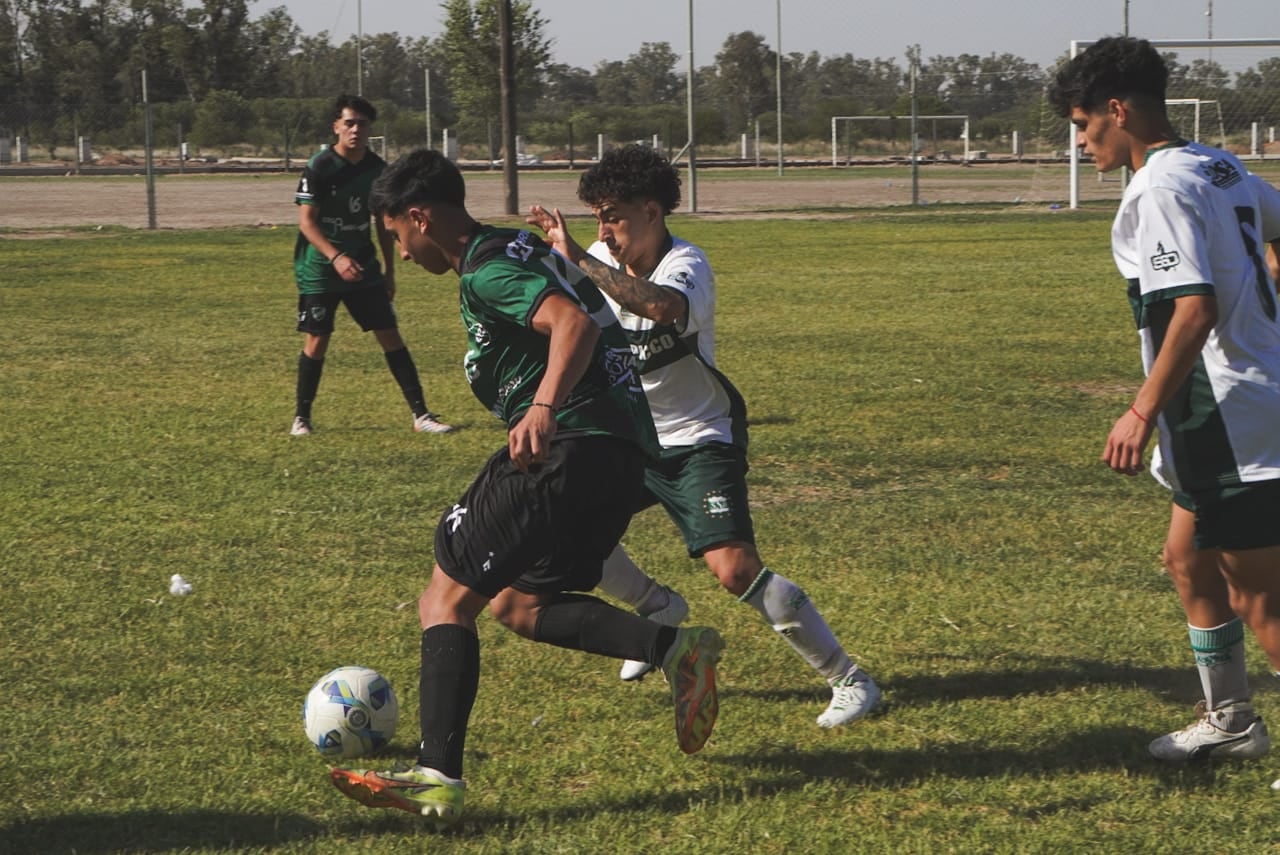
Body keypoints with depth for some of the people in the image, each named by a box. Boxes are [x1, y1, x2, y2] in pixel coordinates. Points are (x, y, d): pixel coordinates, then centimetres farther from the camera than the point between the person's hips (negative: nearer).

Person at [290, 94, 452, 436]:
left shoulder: (377, 168, 1)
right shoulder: (319, 167, -14)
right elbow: (306, 220, -16)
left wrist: (389, 271, 13)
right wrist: (336, 257, -29)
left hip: (363, 266, 4)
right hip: (319, 269, -4)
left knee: (390, 335, 0)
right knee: (317, 340, -2)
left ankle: (421, 414, 2)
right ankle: (301, 417, 14)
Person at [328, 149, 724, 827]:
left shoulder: (486, 271, -9)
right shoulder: (521, 251, 22)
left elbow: (574, 323, -25)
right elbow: (580, 321, 33)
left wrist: (544, 405, -38)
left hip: (569, 448, -10)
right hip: (623, 455, 10)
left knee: (448, 597, -6)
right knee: (519, 603, 20)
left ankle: (437, 778, -16)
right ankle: (674, 648, 4)